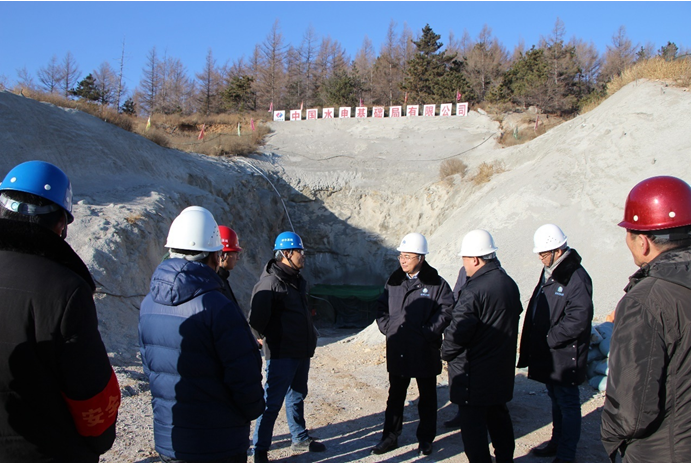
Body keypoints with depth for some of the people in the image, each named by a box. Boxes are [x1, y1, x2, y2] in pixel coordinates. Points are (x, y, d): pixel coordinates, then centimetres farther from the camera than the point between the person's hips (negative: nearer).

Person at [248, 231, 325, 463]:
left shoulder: (298, 280, 10)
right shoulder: (270, 282, -20)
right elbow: (256, 319, -20)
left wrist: (310, 337, 13)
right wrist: (270, 339, -4)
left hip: (302, 352, 9)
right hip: (281, 354, -9)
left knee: (297, 396, 22)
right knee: (273, 402, 0)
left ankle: (300, 439, 38)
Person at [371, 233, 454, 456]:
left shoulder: (436, 283, -7)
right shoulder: (394, 281, 6)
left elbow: (446, 310, -11)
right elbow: (382, 307, 13)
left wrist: (428, 332, -15)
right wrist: (386, 327, 0)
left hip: (425, 352, -3)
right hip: (397, 351, 4)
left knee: (427, 397, 12)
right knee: (395, 395, 14)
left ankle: (426, 439, 27)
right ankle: (390, 436, 26)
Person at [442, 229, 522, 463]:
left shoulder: (474, 290, -23)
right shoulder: (510, 284, 4)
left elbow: (458, 330, -22)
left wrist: (446, 353, -3)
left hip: (474, 373, -9)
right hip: (502, 369, 9)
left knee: (473, 423, 4)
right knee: (498, 416, 23)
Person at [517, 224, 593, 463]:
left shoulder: (576, 277, -21)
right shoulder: (549, 272, 9)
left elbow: (578, 319, -26)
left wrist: (549, 338, -19)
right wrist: (534, 341, 9)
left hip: (565, 356, -9)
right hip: (548, 354, 9)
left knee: (568, 404, 6)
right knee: (556, 401, 22)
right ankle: (557, 442, 38)